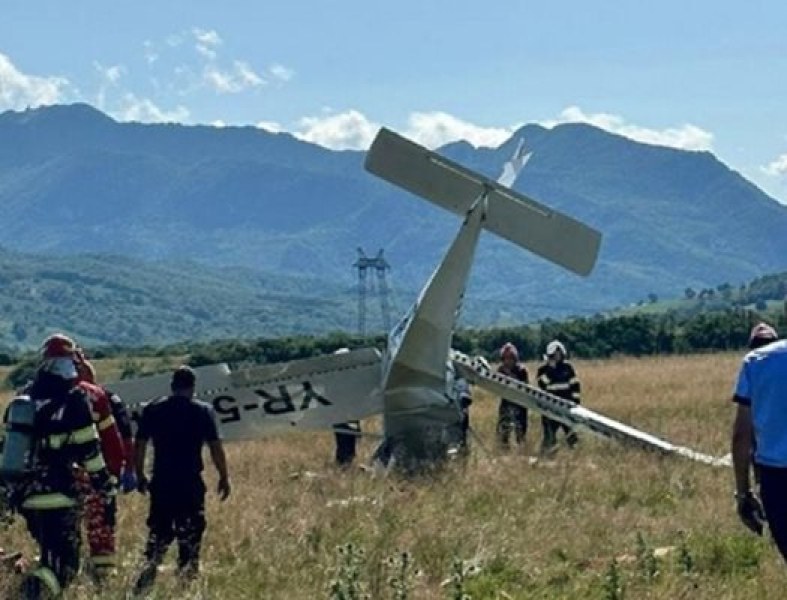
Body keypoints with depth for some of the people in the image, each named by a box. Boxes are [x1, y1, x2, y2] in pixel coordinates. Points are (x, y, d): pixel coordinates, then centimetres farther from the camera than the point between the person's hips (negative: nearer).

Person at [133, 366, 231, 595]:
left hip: (161, 482, 3)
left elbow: (140, 445, 4)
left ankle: (144, 584, -1)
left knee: (158, 533, 11)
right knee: (190, 535, 7)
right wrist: (224, 477, 3)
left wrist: (139, 475, 14)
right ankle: (187, 576, 8)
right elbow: (215, 446, -6)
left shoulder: (152, 409, 4)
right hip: (191, 482, -3)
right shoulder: (203, 411, -3)